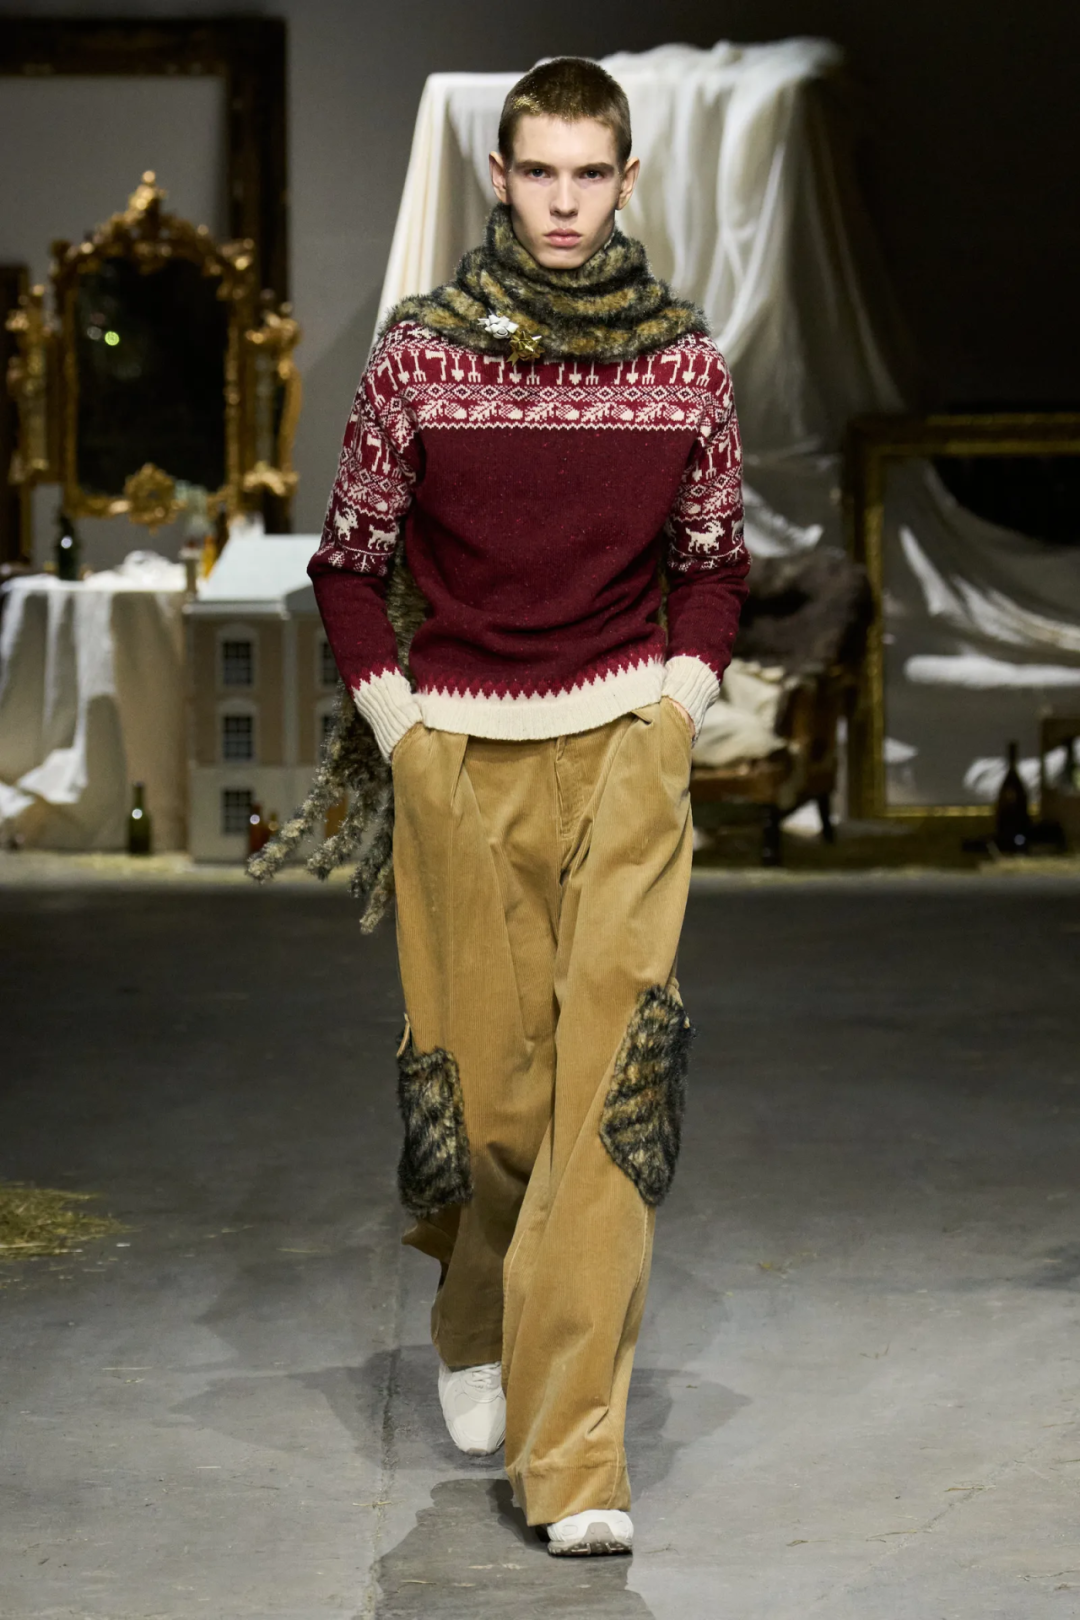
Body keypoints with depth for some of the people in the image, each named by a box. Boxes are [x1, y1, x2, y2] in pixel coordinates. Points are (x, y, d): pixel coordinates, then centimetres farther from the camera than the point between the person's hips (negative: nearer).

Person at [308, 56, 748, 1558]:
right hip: (461, 755, 0)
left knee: (612, 1067, -12)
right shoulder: (420, 352, 0)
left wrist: (682, 702, 3)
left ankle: (574, 1457, -12)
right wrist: (396, 717, 1)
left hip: (625, 746, 0)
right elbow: (348, 561, 9)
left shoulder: (686, 359, 3)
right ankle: (475, 1331, 36)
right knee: (477, 1069, 3)